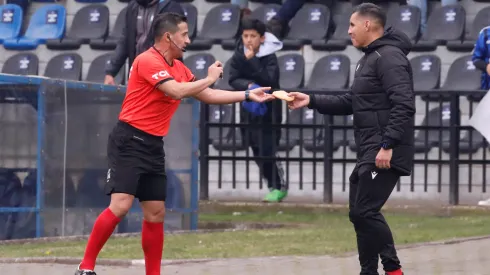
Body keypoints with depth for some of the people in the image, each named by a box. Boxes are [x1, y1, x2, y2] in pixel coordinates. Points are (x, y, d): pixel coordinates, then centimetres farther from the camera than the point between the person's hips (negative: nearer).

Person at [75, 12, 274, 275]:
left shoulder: (179, 68, 14)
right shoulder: (148, 61, -13)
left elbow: (207, 95, 22)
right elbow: (177, 91, -23)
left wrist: (248, 95, 16)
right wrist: (209, 78, -9)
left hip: (153, 146, 9)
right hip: (129, 141, -9)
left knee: (156, 214, 7)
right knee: (120, 205, -18)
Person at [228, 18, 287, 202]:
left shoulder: (269, 57, -13)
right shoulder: (238, 56, -1)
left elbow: (269, 80, -25)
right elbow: (233, 79, -5)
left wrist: (252, 61, -28)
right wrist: (249, 86, -23)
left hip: (269, 107, -5)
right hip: (249, 107, 5)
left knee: (267, 149, -11)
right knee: (257, 150, 8)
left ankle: (279, 187, 2)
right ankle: (273, 185, 20)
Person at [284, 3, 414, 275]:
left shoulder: (389, 57, -13)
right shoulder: (369, 58, 19)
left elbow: (404, 105, -23)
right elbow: (351, 103, 22)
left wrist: (388, 145, -26)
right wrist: (311, 100, 14)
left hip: (385, 153, -11)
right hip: (369, 153, 11)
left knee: (365, 211, -13)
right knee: (361, 213, 11)